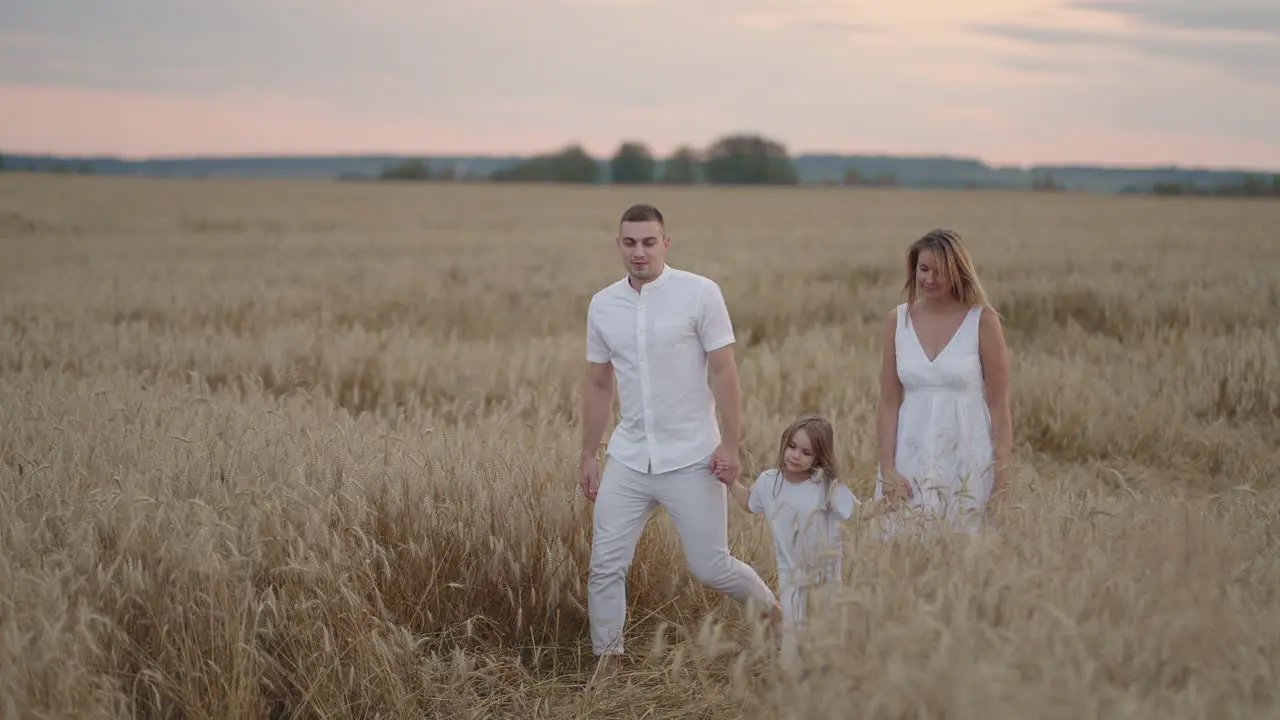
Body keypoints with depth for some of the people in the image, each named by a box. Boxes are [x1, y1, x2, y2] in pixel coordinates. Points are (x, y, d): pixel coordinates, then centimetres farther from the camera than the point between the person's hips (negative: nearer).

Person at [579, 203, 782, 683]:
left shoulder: (700, 294, -8)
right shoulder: (602, 306, 5)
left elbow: (723, 372, -8)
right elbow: (598, 385, 12)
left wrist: (730, 443, -12)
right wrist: (588, 456, 13)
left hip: (691, 460, -4)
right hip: (628, 459, 4)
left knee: (711, 567, 0)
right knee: (605, 567, 1)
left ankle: (774, 613, 27)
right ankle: (607, 662, 15)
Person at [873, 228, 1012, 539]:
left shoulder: (982, 320, -3)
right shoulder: (897, 320, 5)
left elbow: (999, 403, -3)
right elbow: (889, 402, 5)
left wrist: (1002, 472, -6)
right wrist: (887, 468, -3)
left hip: (965, 458, -2)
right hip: (910, 458, 2)